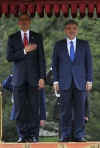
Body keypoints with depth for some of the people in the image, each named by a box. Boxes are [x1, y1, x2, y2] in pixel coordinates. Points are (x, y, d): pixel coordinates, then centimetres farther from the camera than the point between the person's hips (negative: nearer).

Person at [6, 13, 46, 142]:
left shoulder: (37, 37, 8)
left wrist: (42, 77, -5)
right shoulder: (12, 38, 8)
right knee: (20, 108, -1)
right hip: (19, 78, 0)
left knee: (34, 108, -2)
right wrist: (24, 51, -15)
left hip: (33, 78, 0)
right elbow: (9, 57, -3)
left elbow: (41, 58, 3)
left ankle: (33, 135, 4)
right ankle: (23, 135, 6)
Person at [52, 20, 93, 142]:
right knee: (65, 110, 0)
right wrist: (55, 80, 0)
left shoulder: (84, 44, 9)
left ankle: (79, 135, 4)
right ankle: (65, 135, 5)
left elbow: (89, 63, 8)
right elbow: (55, 64, 8)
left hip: (80, 82, 0)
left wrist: (89, 80, 1)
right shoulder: (59, 45, 8)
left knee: (80, 109, -1)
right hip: (64, 82, 0)